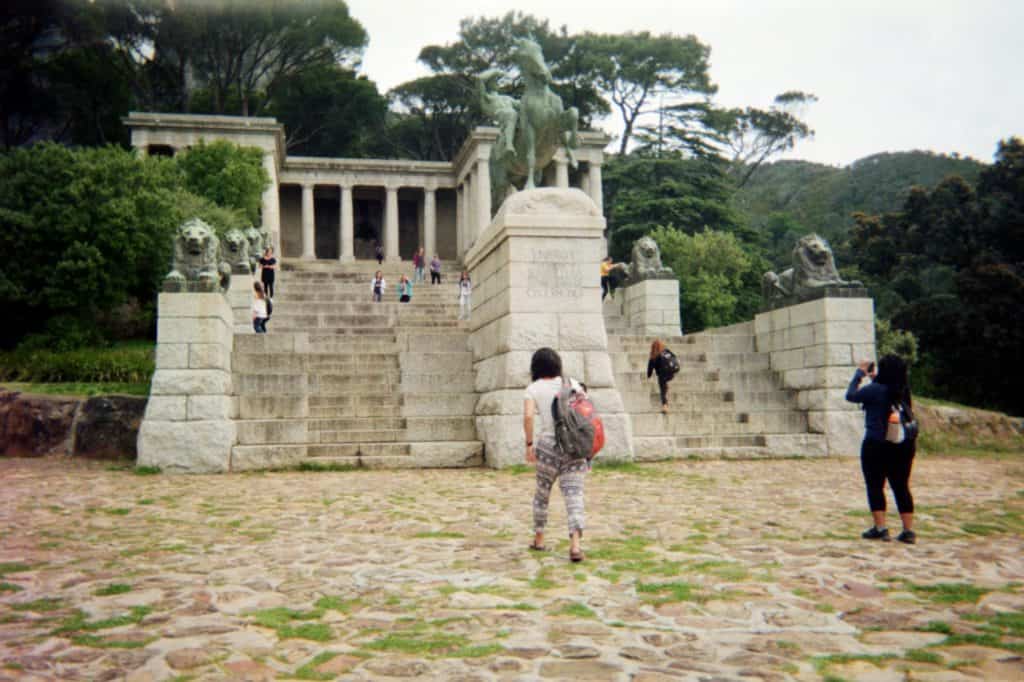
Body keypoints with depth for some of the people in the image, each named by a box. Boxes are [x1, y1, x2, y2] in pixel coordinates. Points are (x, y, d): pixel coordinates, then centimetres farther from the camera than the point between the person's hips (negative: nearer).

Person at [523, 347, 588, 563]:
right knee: (574, 495, -4)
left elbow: (528, 416, -13)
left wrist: (529, 444, -5)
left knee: (542, 492, 19)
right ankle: (575, 544, -20)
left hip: (548, 445, -1)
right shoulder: (571, 383, 10)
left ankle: (539, 539, 31)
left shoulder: (533, 389, 2)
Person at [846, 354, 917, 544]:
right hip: (903, 445, 5)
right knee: (901, 487, 10)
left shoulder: (875, 389, -14)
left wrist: (860, 373, 11)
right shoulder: (904, 391, 3)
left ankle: (880, 528, 4)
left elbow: (851, 395, -1)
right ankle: (909, 530, 9)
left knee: (875, 486, 6)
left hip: (877, 445, -5)